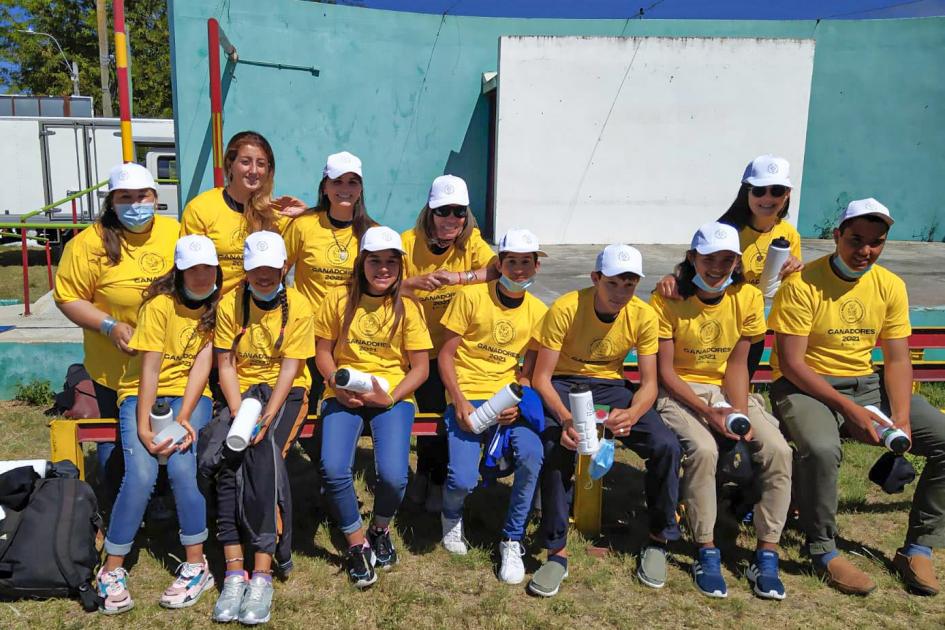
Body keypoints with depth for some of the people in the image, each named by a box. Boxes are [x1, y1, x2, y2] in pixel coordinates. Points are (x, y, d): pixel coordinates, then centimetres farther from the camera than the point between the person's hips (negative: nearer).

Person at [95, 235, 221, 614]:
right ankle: (112, 571, -2)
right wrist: (143, 428, -21)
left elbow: (202, 363, -8)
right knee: (141, 475, -21)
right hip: (143, 394, -1)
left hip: (190, 394, 2)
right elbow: (150, 368, -15)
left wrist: (183, 417, -19)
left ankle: (196, 566, -8)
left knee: (182, 466, -22)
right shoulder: (160, 304, -9)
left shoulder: (216, 305, 0)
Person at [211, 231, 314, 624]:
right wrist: (238, 413, -16)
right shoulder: (230, 305, 2)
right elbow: (225, 364, -1)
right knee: (230, 457, -26)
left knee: (264, 450, -30)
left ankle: (262, 575, -28)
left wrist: (266, 417, -22)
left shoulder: (298, 307, -5)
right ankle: (234, 572, -23)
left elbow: (289, 368, -10)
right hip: (242, 390, 2)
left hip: (285, 393, -2)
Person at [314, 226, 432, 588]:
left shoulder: (407, 308, -1)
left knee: (393, 475, -21)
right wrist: (338, 384, -11)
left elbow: (420, 367, 0)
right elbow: (323, 352, 7)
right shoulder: (338, 299, 2)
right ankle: (356, 543, 5)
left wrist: (390, 397, -15)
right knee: (333, 469, -23)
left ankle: (380, 530, 16)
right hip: (344, 395, 1)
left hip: (393, 396, -1)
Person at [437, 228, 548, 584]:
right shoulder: (471, 297, -5)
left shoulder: (538, 311, 6)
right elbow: (446, 353, -2)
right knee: (463, 480, -22)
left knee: (532, 455, -28)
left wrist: (518, 403, -11)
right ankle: (452, 515, 20)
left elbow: (529, 369, 9)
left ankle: (513, 540, -2)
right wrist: (459, 401, -15)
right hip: (468, 397, -2)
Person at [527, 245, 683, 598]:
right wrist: (565, 418, -38)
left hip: (610, 386, 3)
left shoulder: (643, 316, -13)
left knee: (666, 446, -20)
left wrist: (631, 414, -33)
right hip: (563, 385, -2)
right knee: (557, 447, -33)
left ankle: (659, 539, 6)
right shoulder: (565, 309, -22)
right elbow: (541, 377, -19)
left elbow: (649, 382, -10)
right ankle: (557, 552, -15)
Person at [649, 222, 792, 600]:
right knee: (703, 449, -32)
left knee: (778, 450, -20)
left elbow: (737, 364, 1)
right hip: (679, 392, -3)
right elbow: (665, 370, -12)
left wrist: (740, 414, -14)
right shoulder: (667, 299, -13)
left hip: (727, 390, 4)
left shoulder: (748, 298, -2)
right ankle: (707, 552, -13)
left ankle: (767, 553, -5)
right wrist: (708, 412, -22)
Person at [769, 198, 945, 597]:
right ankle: (824, 551, -10)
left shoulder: (890, 286, 3)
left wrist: (902, 417, -12)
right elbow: (791, 364, -17)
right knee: (821, 448, -36)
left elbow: (897, 360, 4)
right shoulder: (802, 284, -14)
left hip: (867, 383, 6)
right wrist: (849, 409, -22)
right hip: (805, 386, -6)